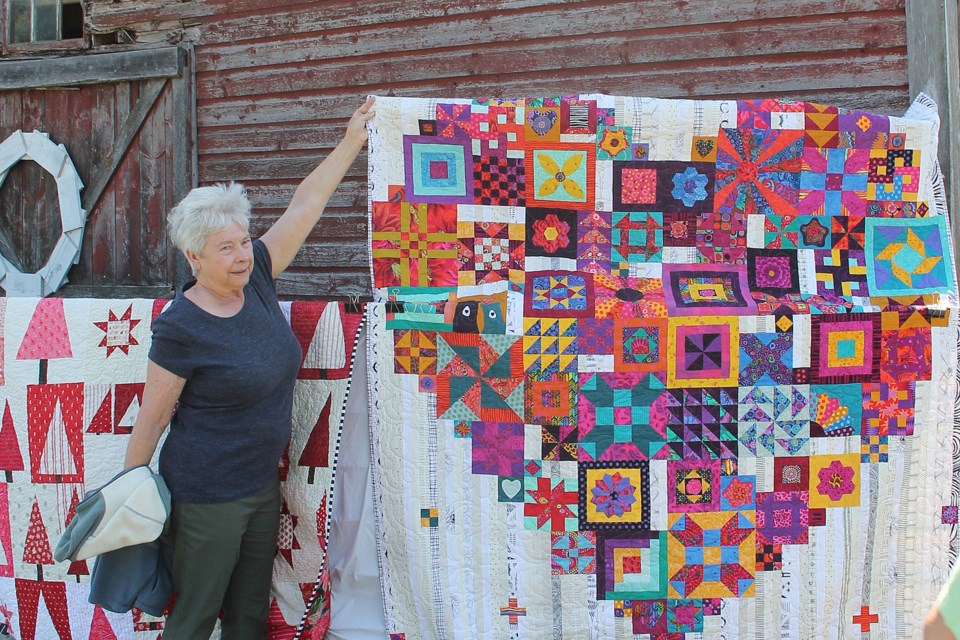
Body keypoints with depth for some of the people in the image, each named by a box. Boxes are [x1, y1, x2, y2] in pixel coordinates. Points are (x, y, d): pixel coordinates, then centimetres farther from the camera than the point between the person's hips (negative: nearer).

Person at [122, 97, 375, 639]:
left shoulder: (255, 279, -1)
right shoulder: (181, 328, -19)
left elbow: (303, 208, 2)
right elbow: (153, 416, -12)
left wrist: (352, 143, 5)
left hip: (264, 483, 7)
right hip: (207, 497, -7)